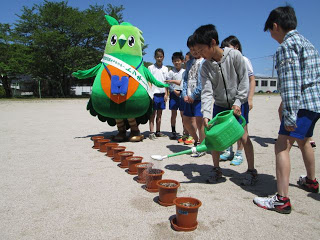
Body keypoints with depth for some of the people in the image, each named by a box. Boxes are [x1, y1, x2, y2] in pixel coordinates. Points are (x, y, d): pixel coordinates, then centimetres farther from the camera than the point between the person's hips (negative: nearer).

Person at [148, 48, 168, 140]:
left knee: (159, 114, 10)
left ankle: (158, 131, 19)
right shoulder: (151, 67, 0)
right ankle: (151, 132, 1)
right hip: (154, 93, -4)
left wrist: (166, 94, 4)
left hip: (162, 93, 4)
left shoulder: (165, 69, 10)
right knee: (153, 113, -3)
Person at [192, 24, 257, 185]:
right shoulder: (206, 66, -10)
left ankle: (251, 171, 11)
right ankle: (216, 170, 15)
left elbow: (244, 81, -12)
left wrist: (238, 102, -17)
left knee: (243, 135, -5)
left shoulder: (234, 55, -17)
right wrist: (206, 113, -29)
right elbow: (207, 91, -16)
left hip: (239, 103, -3)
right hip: (219, 105, 3)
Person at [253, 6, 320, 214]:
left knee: (282, 146, -14)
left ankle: (282, 200, -17)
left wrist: (290, 116, -25)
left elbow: (291, 83, -22)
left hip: (302, 104, -10)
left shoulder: (286, 46, -12)